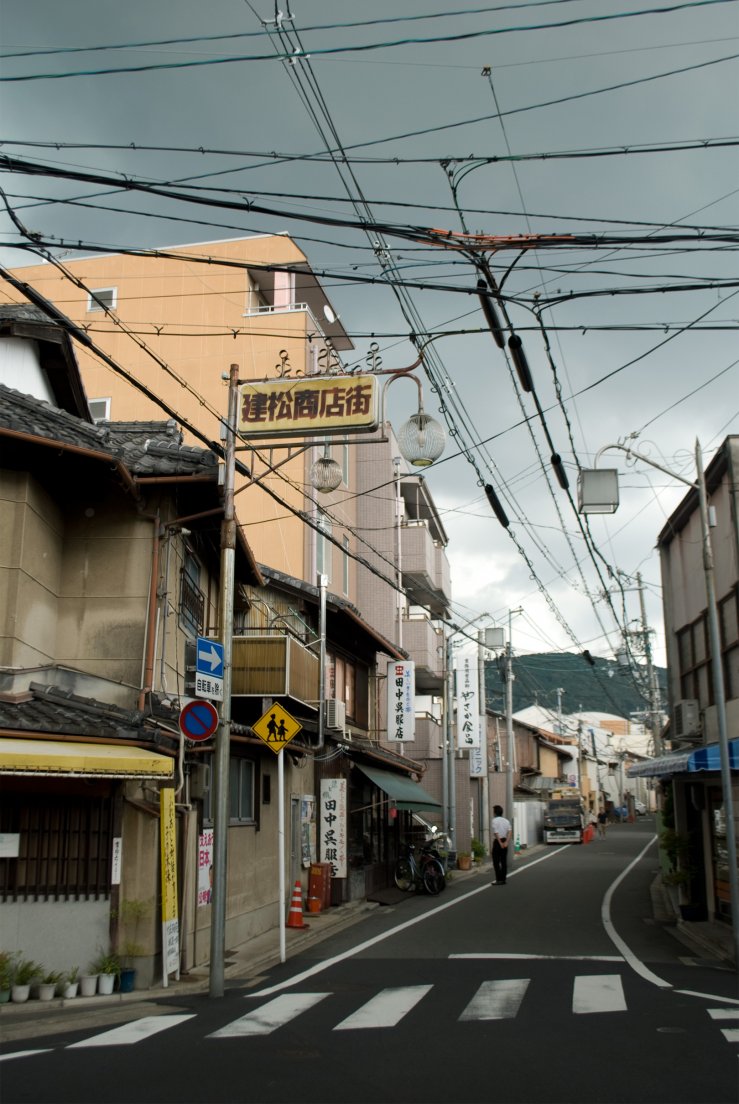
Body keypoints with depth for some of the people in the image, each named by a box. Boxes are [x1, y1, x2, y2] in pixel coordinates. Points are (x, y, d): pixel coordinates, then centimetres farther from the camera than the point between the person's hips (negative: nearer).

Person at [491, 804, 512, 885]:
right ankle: (503, 879, 12)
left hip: (497, 841, -6)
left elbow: (496, 833, -16)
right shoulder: (506, 820, 10)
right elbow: (509, 832, -2)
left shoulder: (495, 820, -9)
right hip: (505, 841, 6)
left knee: (496, 862, -1)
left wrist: (500, 843, -14)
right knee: (504, 861, 10)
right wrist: (506, 842, -10)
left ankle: (499, 880, -6)